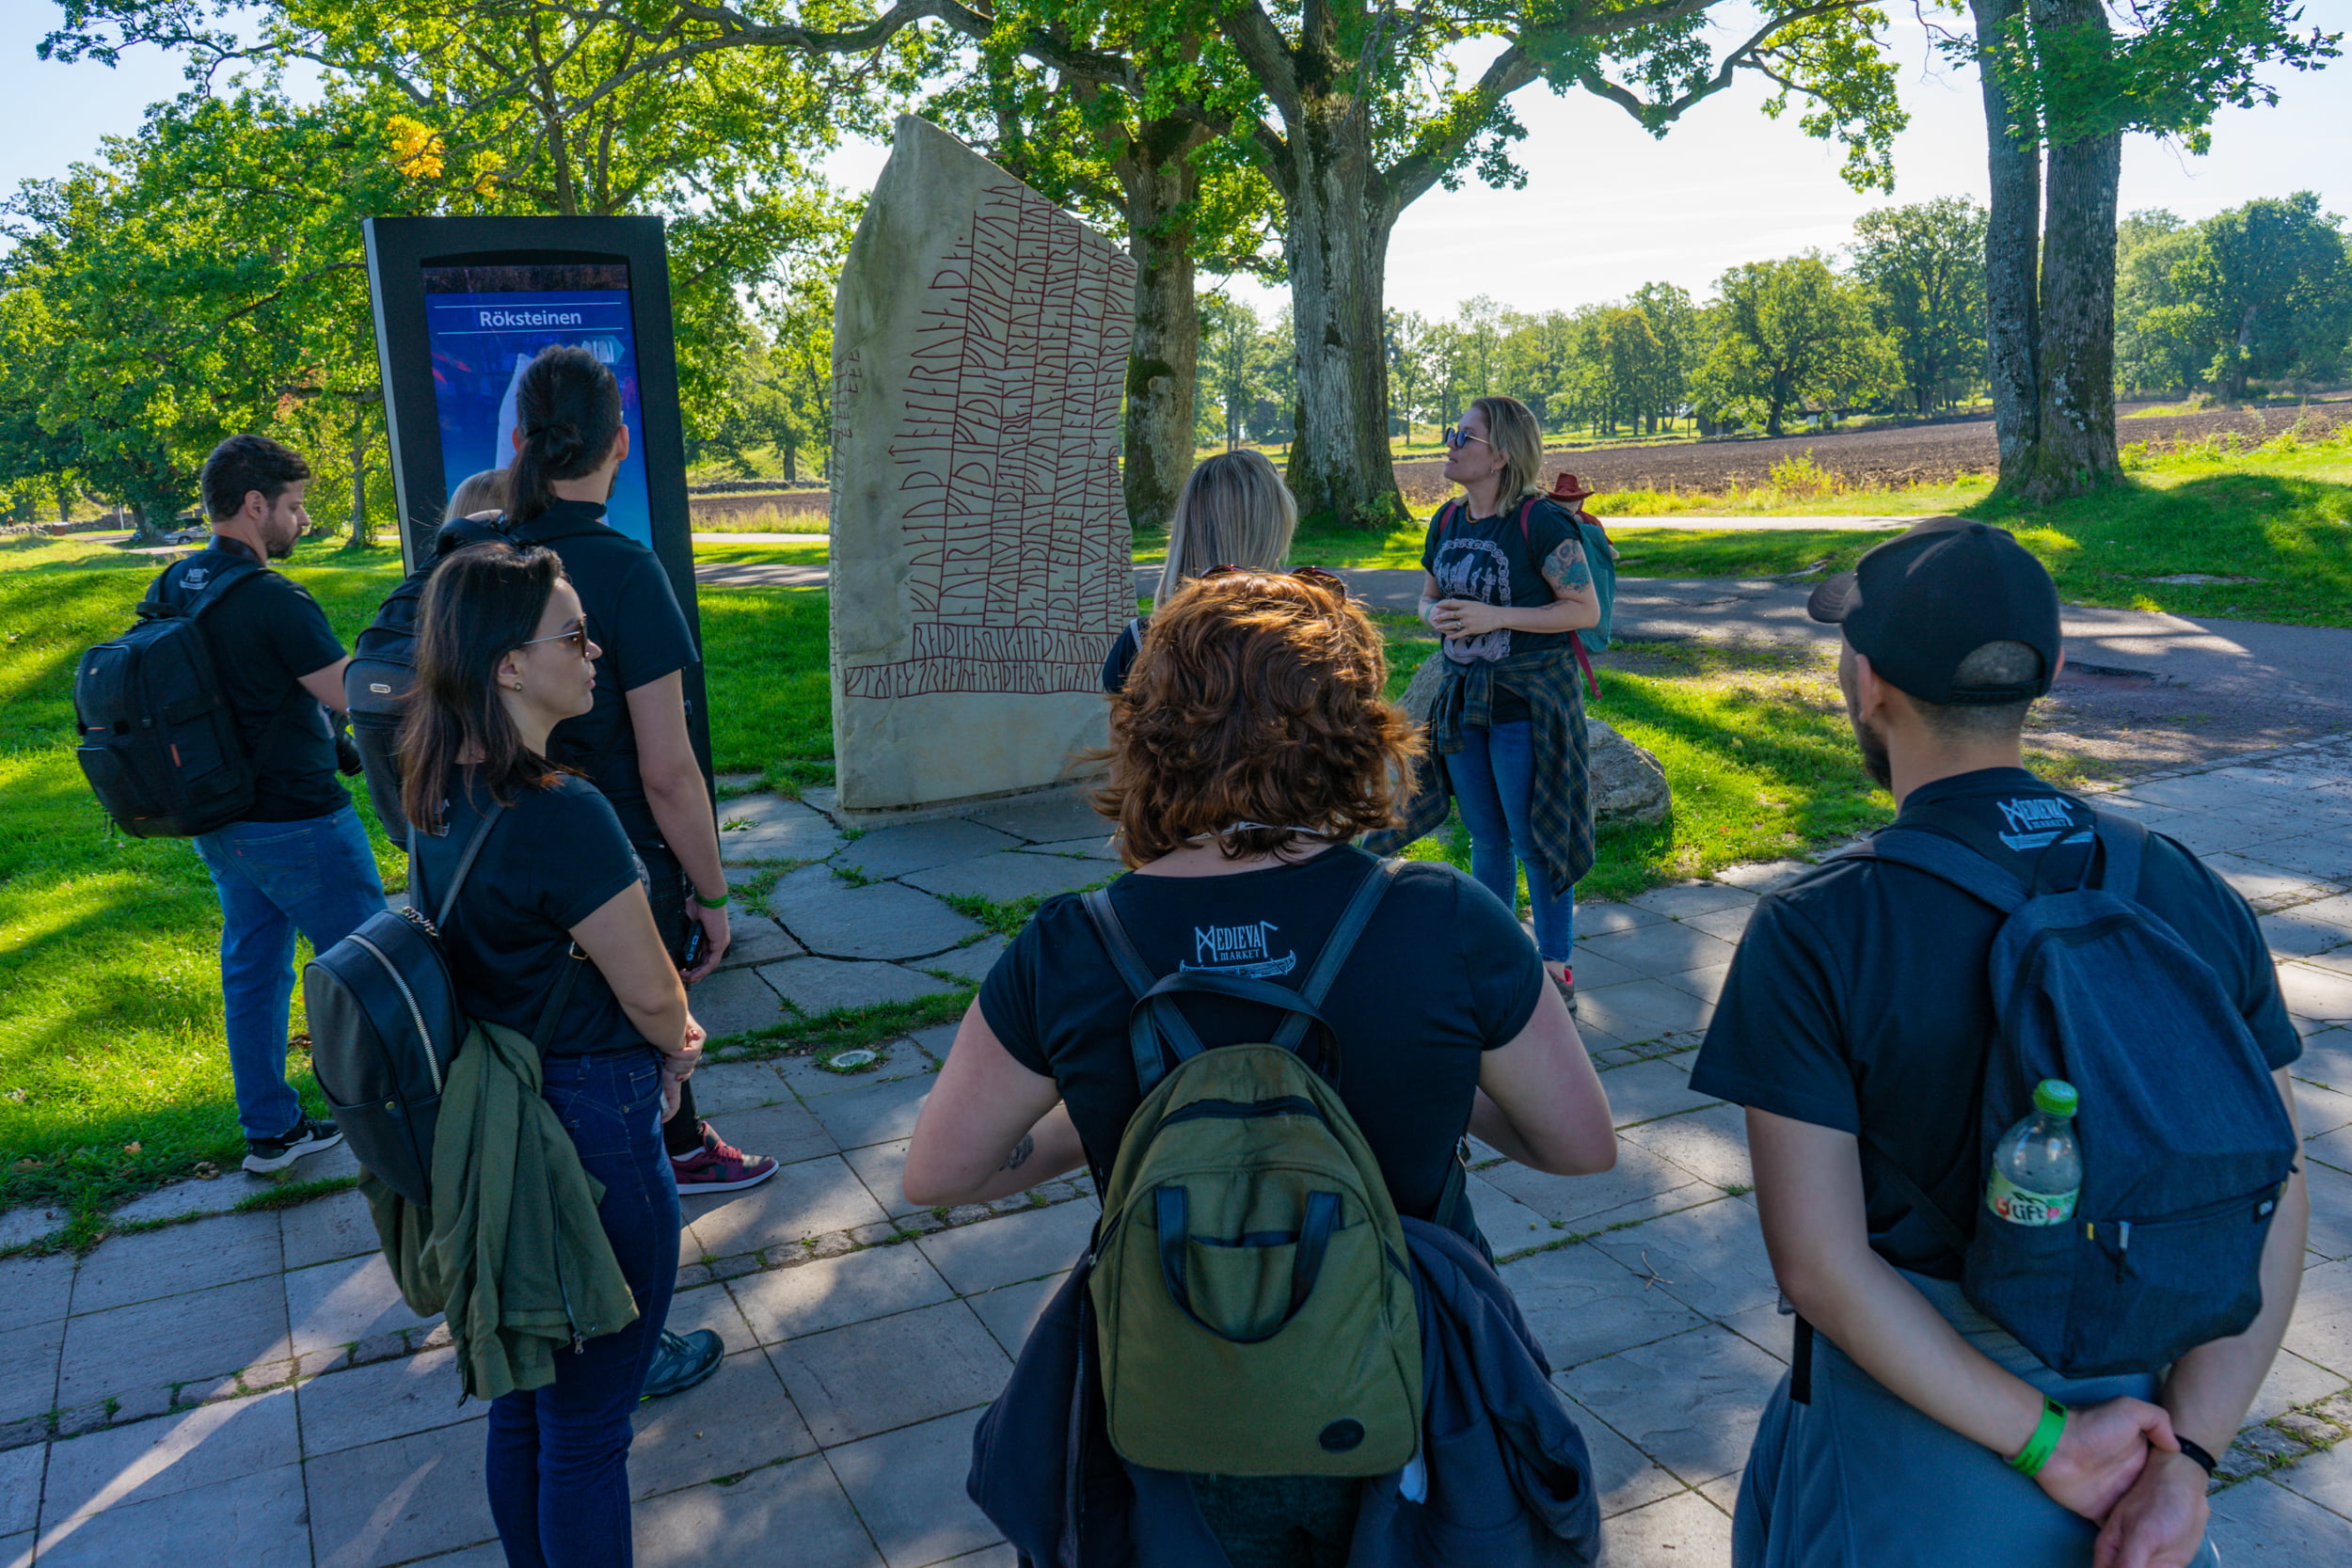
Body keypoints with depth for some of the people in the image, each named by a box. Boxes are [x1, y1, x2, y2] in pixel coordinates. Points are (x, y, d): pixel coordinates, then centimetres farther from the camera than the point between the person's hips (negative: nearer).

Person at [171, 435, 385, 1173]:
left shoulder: (171, 587, 5)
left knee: (252, 967, 16)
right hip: (296, 823, -8)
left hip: (219, 821, 9)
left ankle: (269, 1129, 26)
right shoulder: (274, 600, -22)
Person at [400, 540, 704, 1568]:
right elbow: (651, 992, -16)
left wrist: (656, 1037, 6)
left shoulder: (438, 798, 1)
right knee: (586, 1425, 9)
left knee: (520, 1399, 25)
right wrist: (676, 1045, 6)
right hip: (589, 1135, -9)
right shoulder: (560, 815, -26)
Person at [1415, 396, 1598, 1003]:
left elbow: (1586, 609, -14)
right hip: (1463, 696, 7)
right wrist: (1435, 615, -5)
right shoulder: (1447, 521, 7)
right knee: (1485, 835, 15)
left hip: (1530, 698, -6)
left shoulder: (1540, 521, -14)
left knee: (1533, 838, -1)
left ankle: (1556, 968, 14)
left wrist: (1496, 617, -21)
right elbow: (1428, 596, 20)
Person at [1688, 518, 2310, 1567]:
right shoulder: (2196, 898, -7)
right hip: (2142, 1391, 4)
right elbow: (2270, 1213, -7)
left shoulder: (1813, 935, -20)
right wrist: (2187, 1458, -8)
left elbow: (1821, 1264, -21)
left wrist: (2043, 1442, -14)